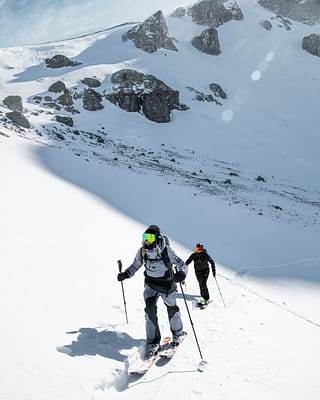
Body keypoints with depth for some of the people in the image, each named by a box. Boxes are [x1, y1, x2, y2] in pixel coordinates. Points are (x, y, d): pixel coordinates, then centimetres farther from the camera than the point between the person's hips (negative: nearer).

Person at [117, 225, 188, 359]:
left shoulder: (166, 251, -24)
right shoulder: (142, 251, -12)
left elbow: (181, 264, -21)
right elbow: (135, 265, 6)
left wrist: (181, 273, -41)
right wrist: (126, 274, -9)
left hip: (167, 285, -2)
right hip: (151, 285, 2)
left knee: (172, 310, 15)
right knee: (150, 310, -15)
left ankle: (177, 334, 42)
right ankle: (153, 342, -2)